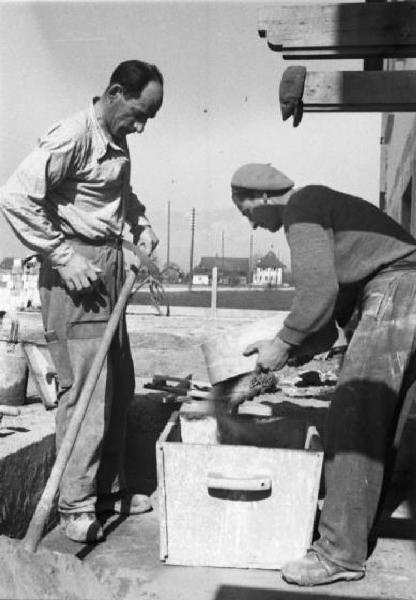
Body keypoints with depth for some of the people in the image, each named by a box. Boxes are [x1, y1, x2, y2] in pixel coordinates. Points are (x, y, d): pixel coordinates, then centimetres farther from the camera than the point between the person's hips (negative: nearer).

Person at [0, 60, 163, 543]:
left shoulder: (117, 143, 13)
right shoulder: (72, 138, -16)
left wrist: (139, 224, 13)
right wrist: (63, 258, -22)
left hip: (110, 267, 10)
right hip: (77, 270, -9)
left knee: (119, 386, 14)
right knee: (85, 389, -6)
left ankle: (108, 489, 28)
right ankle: (75, 506, 8)